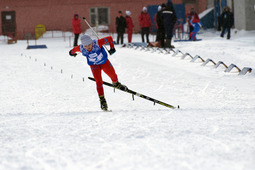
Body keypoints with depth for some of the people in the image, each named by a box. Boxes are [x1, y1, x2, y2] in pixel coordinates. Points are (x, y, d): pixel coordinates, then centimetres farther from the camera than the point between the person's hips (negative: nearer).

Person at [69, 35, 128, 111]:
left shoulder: (97, 43, -36)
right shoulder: (81, 48, -29)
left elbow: (109, 38, -25)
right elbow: (75, 49, -4)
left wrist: (112, 48, -31)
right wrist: (72, 52, 16)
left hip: (104, 62, 1)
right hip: (94, 65, -1)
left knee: (113, 76, 16)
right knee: (99, 82, -18)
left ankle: (116, 84, 52)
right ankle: (102, 100, -13)